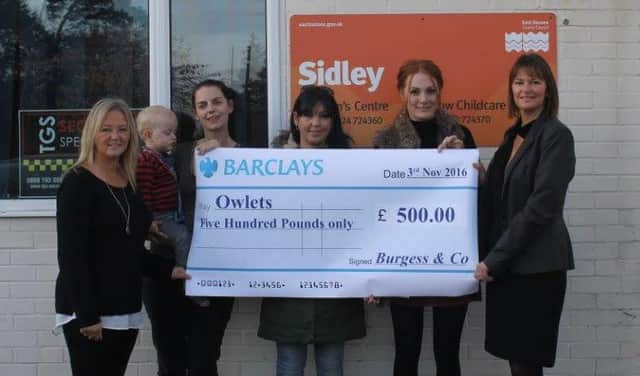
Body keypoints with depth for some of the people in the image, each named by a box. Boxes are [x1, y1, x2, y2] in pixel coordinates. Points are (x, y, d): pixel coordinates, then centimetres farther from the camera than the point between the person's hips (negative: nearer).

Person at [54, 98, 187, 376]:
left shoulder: (130, 184, 12)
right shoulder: (78, 182, -9)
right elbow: (71, 255, -15)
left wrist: (167, 270, 10)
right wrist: (86, 316, -19)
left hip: (126, 309, 7)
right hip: (88, 313, -7)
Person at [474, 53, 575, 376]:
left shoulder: (556, 135, -10)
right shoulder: (513, 135, 14)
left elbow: (541, 206, -17)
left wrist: (494, 259, -15)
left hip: (536, 265, -7)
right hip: (505, 264, 7)